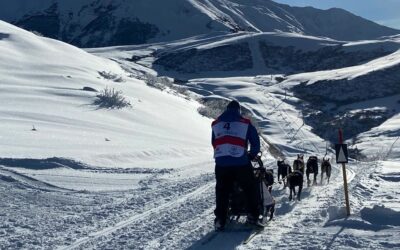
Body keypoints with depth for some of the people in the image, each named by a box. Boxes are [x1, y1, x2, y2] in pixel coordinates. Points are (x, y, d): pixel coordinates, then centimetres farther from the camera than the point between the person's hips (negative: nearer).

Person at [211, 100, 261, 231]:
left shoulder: (216, 123, 16)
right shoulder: (245, 123, 6)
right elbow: (256, 143, 7)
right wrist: (251, 155, 23)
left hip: (221, 162, 2)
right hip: (240, 162, -2)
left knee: (222, 191, 11)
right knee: (250, 188, 14)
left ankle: (220, 220, 6)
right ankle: (253, 216, 13)